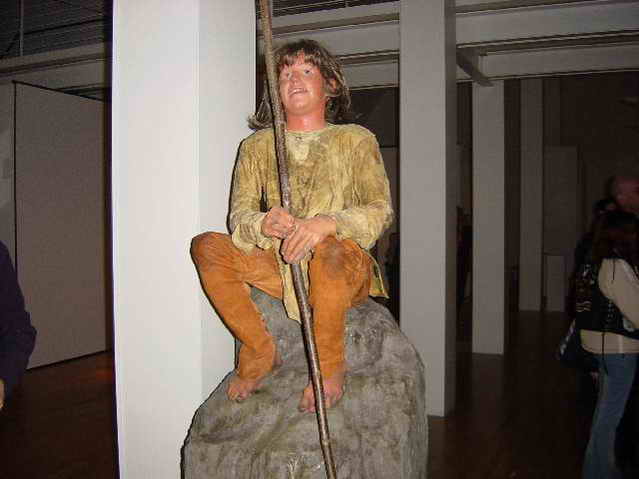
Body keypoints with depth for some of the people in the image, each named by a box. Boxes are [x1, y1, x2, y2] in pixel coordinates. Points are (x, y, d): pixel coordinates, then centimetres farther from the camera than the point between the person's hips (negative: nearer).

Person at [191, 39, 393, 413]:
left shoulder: (356, 140, 3)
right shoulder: (257, 146, 10)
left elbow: (381, 210, -9)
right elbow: (239, 216, 1)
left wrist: (327, 222, -29)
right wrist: (263, 224, -25)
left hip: (345, 272, -3)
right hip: (280, 268, 3)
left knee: (328, 249, -37)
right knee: (206, 246, -16)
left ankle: (331, 364, -14)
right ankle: (260, 350, -4)